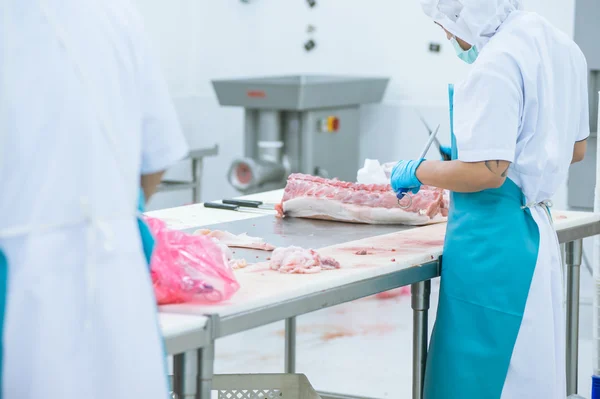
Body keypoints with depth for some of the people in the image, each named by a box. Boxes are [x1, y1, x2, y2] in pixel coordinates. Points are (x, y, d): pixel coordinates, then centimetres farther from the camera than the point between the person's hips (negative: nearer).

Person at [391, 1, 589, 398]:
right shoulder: (562, 47, 10)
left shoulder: (496, 65, -19)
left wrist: (419, 171, -7)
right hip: (539, 228, 10)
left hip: (494, 239, -10)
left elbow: (487, 172, -23)